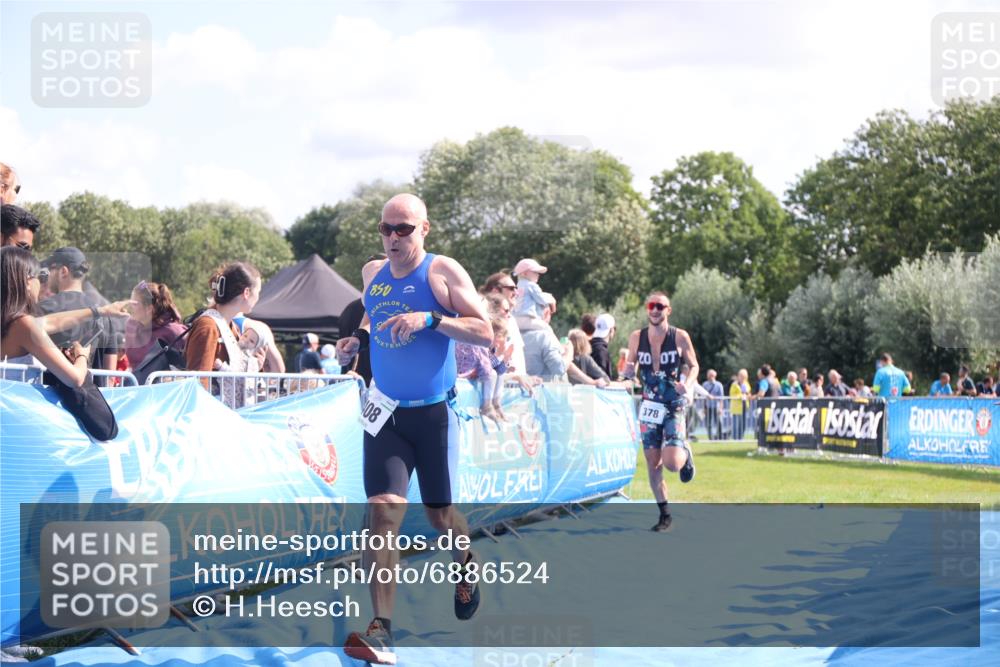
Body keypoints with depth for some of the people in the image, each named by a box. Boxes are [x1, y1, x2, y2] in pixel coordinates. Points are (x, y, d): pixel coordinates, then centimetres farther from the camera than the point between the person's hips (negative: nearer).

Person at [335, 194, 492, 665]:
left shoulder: (443, 272, -9)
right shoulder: (372, 274, 6)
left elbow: (485, 333, -14)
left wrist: (431, 318, -26)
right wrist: (358, 338, 5)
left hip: (434, 412, -2)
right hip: (386, 412, 3)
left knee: (439, 513, 11)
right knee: (383, 511, -13)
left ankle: (465, 565, 48)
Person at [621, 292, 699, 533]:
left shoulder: (680, 337, -6)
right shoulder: (636, 337, 1)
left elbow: (694, 366, 4)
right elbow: (631, 370, 12)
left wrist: (687, 384, -16)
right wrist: (629, 372, -13)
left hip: (673, 406, -3)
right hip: (649, 406, 3)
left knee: (672, 464, -16)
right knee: (653, 465, 2)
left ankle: (686, 454, 20)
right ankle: (664, 514, 16)